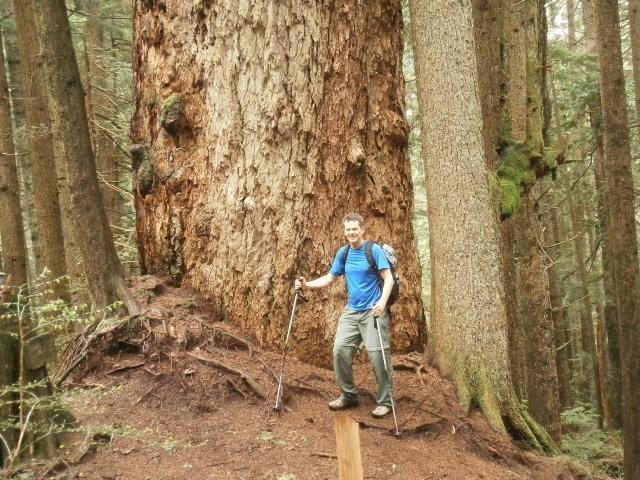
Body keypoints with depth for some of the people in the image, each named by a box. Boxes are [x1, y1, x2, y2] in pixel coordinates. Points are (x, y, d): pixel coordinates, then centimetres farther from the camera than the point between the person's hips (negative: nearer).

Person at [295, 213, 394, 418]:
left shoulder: (374, 250, -8)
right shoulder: (343, 253, 9)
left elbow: (388, 278, -13)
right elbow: (330, 278, 13)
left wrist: (382, 301, -29)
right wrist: (307, 285, -2)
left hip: (373, 311, -6)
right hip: (351, 311, 6)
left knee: (377, 355, -9)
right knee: (340, 350, -2)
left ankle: (385, 401, 4)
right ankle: (348, 395, 15)